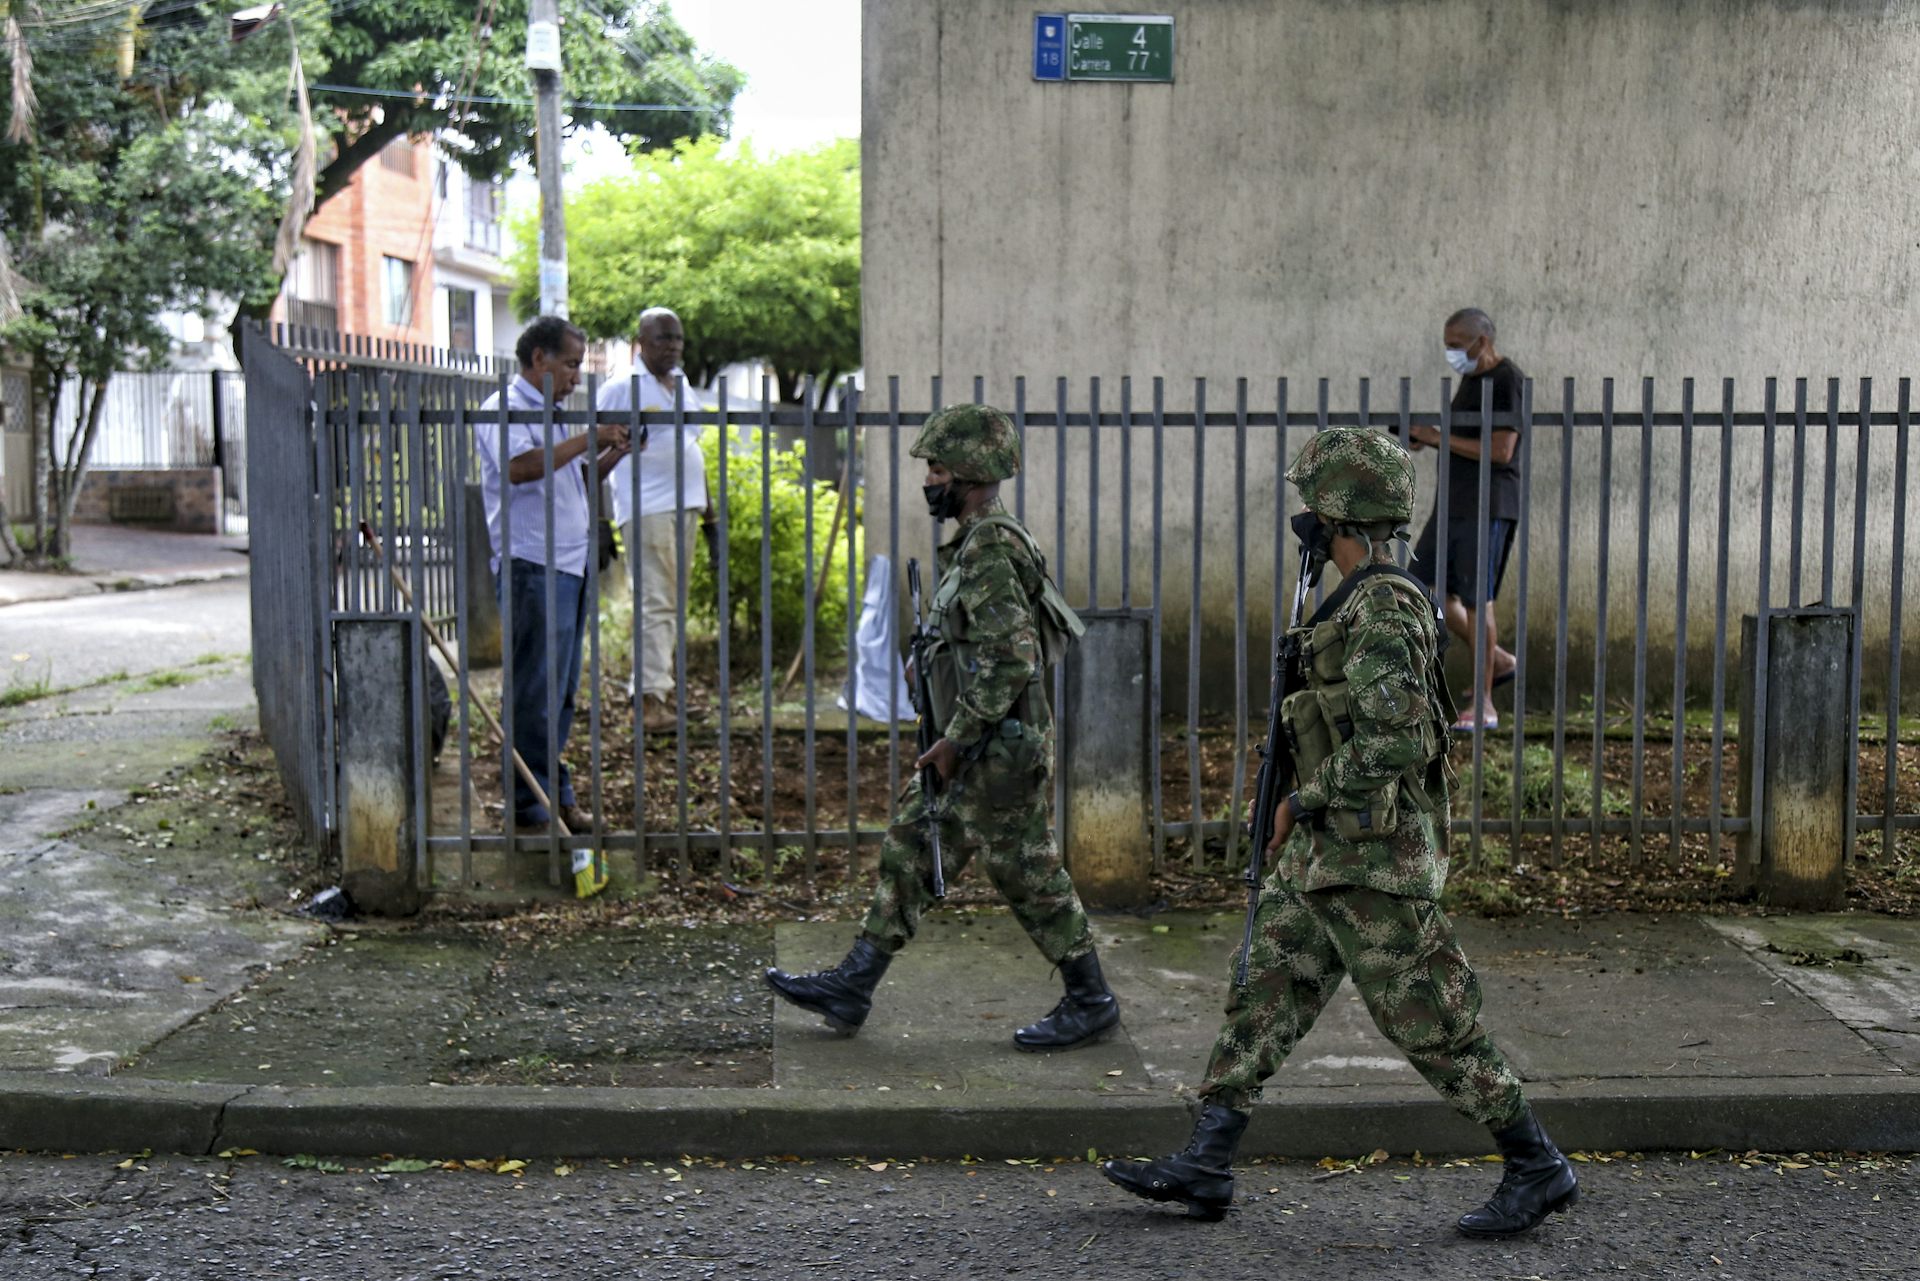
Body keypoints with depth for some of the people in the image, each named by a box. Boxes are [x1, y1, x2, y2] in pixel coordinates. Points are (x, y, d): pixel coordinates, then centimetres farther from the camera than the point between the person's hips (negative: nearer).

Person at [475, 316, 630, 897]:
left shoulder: (552, 415, 21)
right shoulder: (502, 410, -9)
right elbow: (522, 467, -27)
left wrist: (609, 458, 9)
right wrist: (588, 440, -23)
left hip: (570, 565, 9)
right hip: (532, 568, -9)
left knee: (561, 692, 13)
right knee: (536, 693, -6)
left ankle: (556, 797, 21)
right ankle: (530, 805, 1)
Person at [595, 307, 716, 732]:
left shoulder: (684, 387, 18)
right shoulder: (622, 388, -5)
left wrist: (707, 507, 24)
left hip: (683, 507, 8)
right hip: (646, 509, -8)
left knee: (673, 602, 11)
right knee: (656, 601, -14)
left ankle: (660, 687, 20)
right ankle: (650, 700, -17)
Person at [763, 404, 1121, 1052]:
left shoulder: (990, 550, -20)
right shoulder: (977, 543, 13)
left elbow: (1010, 660, -27)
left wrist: (955, 740, -20)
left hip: (999, 752, -11)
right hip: (972, 749, 11)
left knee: (1030, 876, 1)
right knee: (909, 852, 12)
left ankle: (1091, 1003, 15)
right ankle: (850, 988, 18)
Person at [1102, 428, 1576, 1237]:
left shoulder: (1379, 612, -20)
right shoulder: (1370, 603, 13)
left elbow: (1395, 742, -28)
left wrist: (1304, 800, -17)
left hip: (1368, 858, -10)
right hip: (1323, 854, 10)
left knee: (1429, 1022, 0)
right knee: (1264, 994, 9)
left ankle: (1537, 1168, 14)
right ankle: (1204, 1167, 13)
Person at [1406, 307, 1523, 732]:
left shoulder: (1508, 381, -13)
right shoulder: (1470, 378, 15)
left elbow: (1500, 450, -21)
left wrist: (1440, 438, -18)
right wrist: (1426, 440, 5)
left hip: (1488, 506, -9)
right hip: (1453, 502, 9)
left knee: (1477, 600, -5)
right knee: (1427, 589, 9)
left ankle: (1483, 705, 5)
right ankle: (1499, 661, 25)